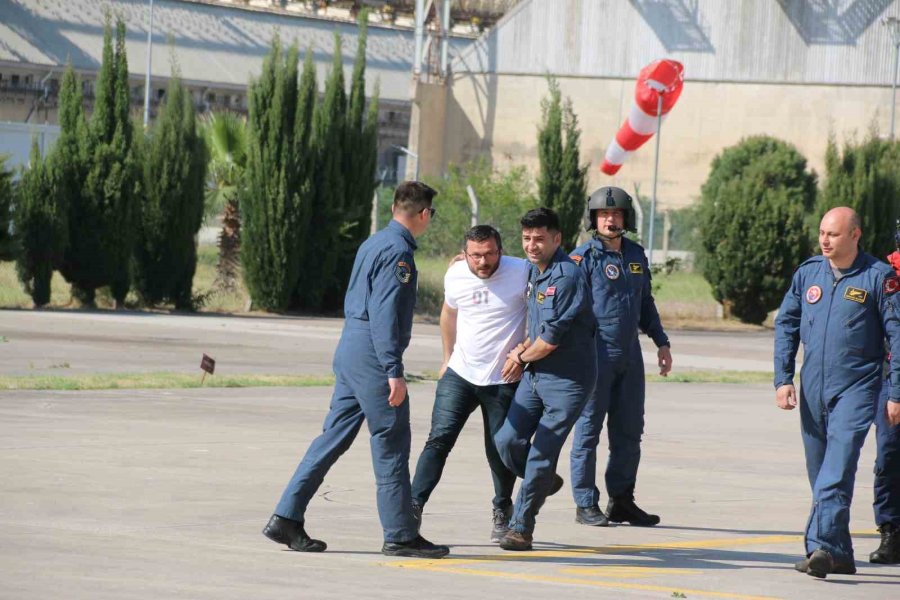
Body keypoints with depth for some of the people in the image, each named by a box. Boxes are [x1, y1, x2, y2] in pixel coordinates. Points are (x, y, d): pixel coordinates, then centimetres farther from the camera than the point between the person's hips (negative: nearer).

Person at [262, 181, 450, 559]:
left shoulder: (373, 244, 16)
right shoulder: (398, 251, -13)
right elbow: (385, 313, -20)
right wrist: (393, 371, -23)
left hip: (349, 349, 9)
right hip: (372, 356, -9)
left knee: (334, 437, 10)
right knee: (391, 445, -3)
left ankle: (287, 519, 8)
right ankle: (400, 535, 1)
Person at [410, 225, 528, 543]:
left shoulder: (522, 272, -12)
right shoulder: (456, 275, -1)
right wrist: (447, 358, 23)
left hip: (504, 379, -2)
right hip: (460, 373, 2)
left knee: (500, 450, 4)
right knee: (439, 439, -10)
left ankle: (502, 511, 27)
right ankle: (414, 505, -12)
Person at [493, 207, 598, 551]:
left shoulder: (567, 277, -19)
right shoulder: (533, 272, 8)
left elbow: (550, 339, -19)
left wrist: (522, 356, -3)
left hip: (568, 379, -8)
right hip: (535, 374, 8)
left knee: (541, 455, -5)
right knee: (507, 441, 2)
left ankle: (521, 528, 3)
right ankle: (544, 482, 28)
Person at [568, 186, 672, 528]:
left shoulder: (635, 255, 12)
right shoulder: (584, 257, -6)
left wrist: (661, 342, 21)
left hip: (629, 355, 6)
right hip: (596, 355, -6)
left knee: (629, 431, 9)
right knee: (588, 429, -1)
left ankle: (622, 501, 18)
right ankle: (586, 505, 4)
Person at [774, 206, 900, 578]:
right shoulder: (807, 273, 9)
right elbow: (786, 325, 14)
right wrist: (783, 379, 5)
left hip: (856, 387, -5)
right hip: (812, 389, 5)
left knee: (837, 468, -17)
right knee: (820, 474, 9)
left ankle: (821, 546, -26)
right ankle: (840, 554, 19)